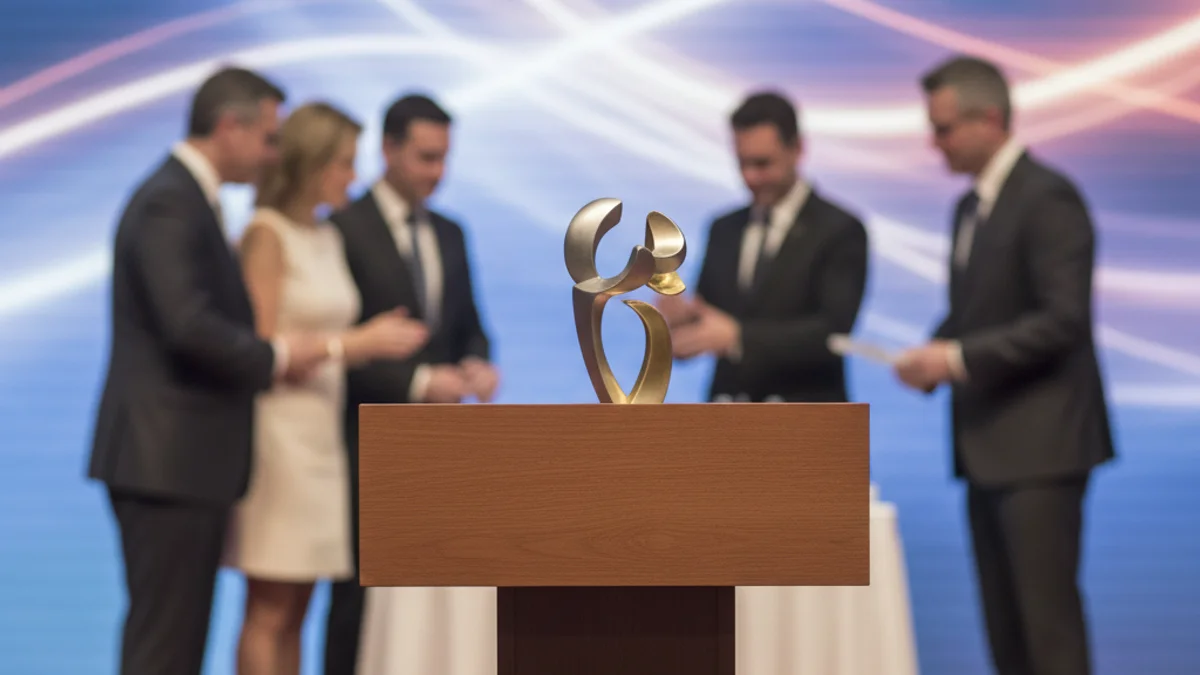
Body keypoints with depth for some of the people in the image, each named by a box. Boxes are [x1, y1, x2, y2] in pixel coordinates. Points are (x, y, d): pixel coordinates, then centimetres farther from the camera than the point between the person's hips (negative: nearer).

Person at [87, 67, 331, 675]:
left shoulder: (186, 198, 18)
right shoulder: (169, 203, -14)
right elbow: (187, 325, -24)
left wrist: (265, 360, 6)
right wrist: (273, 357, -9)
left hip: (175, 459, 10)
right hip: (167, 459, -10)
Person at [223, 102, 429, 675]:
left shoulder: (329, 238, 15)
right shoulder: (267, 234, -9)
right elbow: (262, 348, -13)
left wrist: (373, 341, 6)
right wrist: (360, 343, -13)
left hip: (322, 431, 8)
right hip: (279, 429, -8)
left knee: (296, 609, 7)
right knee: (269, 609, -6)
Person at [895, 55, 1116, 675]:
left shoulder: (1047, 198, -12)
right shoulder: (970, 206, 16)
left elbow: (1064, 319, -20)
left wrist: (959, 358, -21)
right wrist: (936, 357, 3)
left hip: (1039, 445, -9)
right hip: (988, 446, 9)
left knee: (1048, 620, -9)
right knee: (1004, 625, 9)